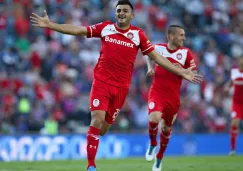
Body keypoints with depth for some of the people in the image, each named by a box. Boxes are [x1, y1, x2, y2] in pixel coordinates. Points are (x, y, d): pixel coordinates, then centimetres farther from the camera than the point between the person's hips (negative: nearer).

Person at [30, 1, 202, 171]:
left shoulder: (138, 34, 2)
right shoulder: (105, 27, 2)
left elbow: (156, 57, 5)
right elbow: (77, 30, 2)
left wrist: (182, 72, 1)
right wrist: (49, 25, -5)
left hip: (121, 86, 1)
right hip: (101, 82, -1)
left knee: (103, 128, 6)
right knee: (97, 120, -17)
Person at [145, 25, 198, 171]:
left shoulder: (186, 52, -3)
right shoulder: (158, 48, -1)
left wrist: (182, 70, -17)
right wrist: (150, 68, 6)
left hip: (173, 97, 1)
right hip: (157, 92, -1)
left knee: (167, 128, 11)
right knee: (154, 118, -27)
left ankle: (159, 158, 34)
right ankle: (153, 144, 4)